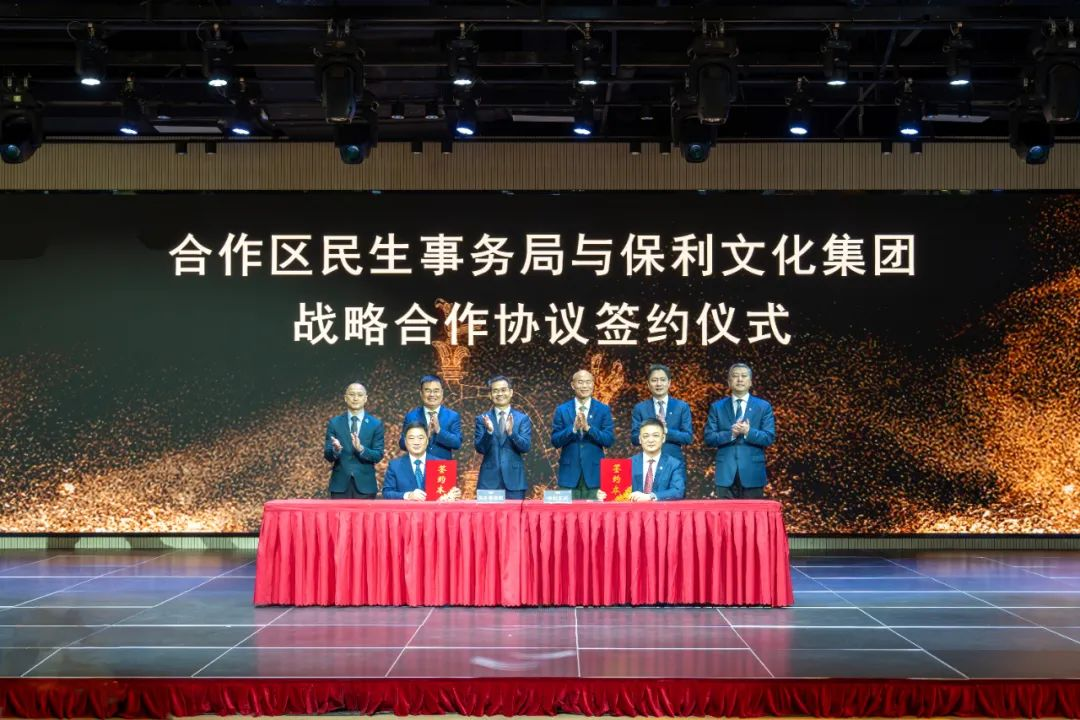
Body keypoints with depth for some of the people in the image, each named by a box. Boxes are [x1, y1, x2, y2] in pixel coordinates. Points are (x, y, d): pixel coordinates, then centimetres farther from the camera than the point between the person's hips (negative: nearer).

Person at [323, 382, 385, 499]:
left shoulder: (376, 424, 4)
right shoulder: (334, 423, 5)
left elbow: (378, 455, -3)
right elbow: (327, 455, 1)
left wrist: (361, 449, -22)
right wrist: (335, 449, -22)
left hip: (365, 484, 0)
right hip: (340, 483, 0)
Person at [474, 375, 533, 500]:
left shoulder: (522, 418, 6)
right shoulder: (482, 419, 6)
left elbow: (526, 447, -3)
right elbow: (479, 448, -1)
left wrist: (511, 432, -20)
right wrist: (489, 431, -19)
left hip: (514, 480, 0)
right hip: (489, 480, 0)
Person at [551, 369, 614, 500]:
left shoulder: (604, 410, 5)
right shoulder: (562, 410, 6)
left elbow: (609, 440, -2)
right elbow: (555, 441, 1)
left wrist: (588, 428, -16)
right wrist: (573, 428, -16)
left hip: (594, 474, 0)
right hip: (569, 474, 0)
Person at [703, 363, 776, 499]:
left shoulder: (764, 407, 7)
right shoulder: (717, 407, 9)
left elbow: (769, 438, -1)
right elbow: (709, 438, 1)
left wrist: (748, 432, -18)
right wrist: (731, 434, -15)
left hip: (753, 473, 0)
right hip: (726, 473, 0)